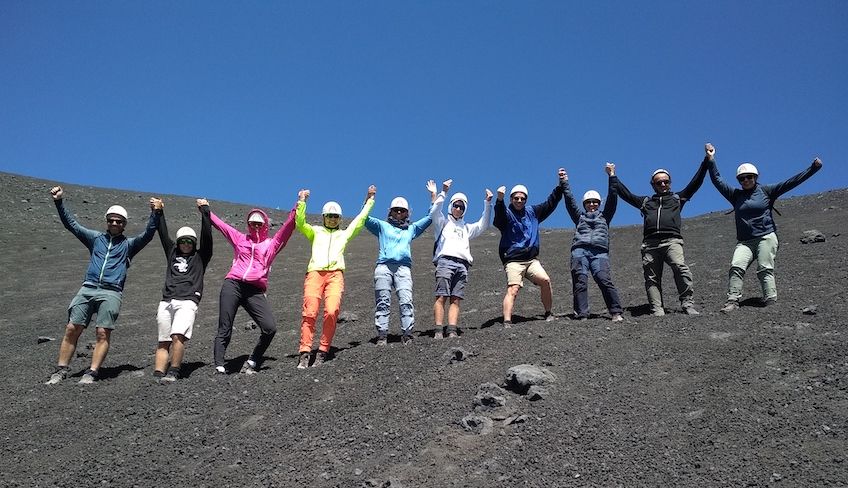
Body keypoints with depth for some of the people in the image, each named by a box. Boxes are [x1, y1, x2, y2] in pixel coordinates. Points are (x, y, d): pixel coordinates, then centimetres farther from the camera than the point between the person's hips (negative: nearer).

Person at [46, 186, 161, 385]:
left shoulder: (128, 244, 16)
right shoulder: (96, 238, 22)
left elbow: (148, 234, 0)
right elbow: (71, 224, 19)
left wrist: (155, 213, -13)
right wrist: (59, 202, 9)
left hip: (111, 293, -2)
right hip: (87, 288, 2)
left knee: (103, 333, -11)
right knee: (72, 329, -4)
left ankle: (92, 372, -10)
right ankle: (61, 370, 3)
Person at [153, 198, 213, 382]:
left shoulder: (200, 256, 17)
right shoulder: (172, 253, 26)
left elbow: (206, 236, 8)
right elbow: (163, 234, 24)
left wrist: (205, 211, 6)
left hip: (187, 301, -4)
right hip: (166, 302, 4)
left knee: (178, 336, -23)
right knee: (163, 342, -3)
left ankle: (173, 372, -20)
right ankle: (158, 374, -9)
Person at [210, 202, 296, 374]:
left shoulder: (272, 243, 18)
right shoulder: (240, 238, 21)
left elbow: (288, 226, 11)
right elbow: (219, 223, 24)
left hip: (255, 292, 0)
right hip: (232, 285, 0)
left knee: (270, 328, -15)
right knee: (225, 330, -3)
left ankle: (251, 363, 0)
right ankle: (219, 366, 0)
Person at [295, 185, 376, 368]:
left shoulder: (344, 234, 29)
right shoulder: (315, 231, 25)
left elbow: (360, 219, 29)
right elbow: (300, 223, 10)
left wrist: (370, 199, 29)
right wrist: (302, 202, 2)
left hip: (335, 274, 1)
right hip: (315, 272, -1)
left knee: (332, 312, -19)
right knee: (310, 313, -15)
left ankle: (322, 352, -12)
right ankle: (305, 353, -16)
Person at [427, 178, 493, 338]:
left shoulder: (467, 228, 34)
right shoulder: (443, 223, 21)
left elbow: (483, 225, 23)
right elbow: (434, 212, 2)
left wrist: (487, 203, 16)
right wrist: (443, 192, -5)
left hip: (462, 265, 4)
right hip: (445, 261, -4)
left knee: (456, 300, -7)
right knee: (441, 297, -14)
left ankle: (452, 331, -14)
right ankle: (439, 330, -20)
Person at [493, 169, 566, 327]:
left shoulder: (532, 212, 17)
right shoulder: (506, 213, -1)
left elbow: (550, 204, 20)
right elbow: (499, 216, -24)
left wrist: (561, 185, 13)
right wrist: (499, 200, -43)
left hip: (532, 259, 5)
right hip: (513, 260, -5)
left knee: (545, 280, -15)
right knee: (513, 290, -19)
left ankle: (548, 314, 1)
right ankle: (507, 323, -26)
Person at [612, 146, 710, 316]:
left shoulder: (678, 198, 26)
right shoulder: (645, 201, 29)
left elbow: (695, 183, 22)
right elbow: (625, 194, 29)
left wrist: (706, 161, 18)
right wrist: (613, 177, 30)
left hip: (672, 240, -2)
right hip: (650, 243, 3)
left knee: (680, 267, -24)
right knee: (652, 277, -6)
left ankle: (688, 305, -26)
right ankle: (657, 310, -9)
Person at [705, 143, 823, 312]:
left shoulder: (766, 191, 8)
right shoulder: (735, 195, 15)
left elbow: (791, 182, 5)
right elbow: (717, 181, 16)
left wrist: (813, 168, -1)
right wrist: (711, 159, 11)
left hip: (766, 237, -2)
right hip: (744, 241, 2)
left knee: (765, 270, -11)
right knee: (736, 266, -16)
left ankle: (771, 302, -13)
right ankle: (732, 300, -22)